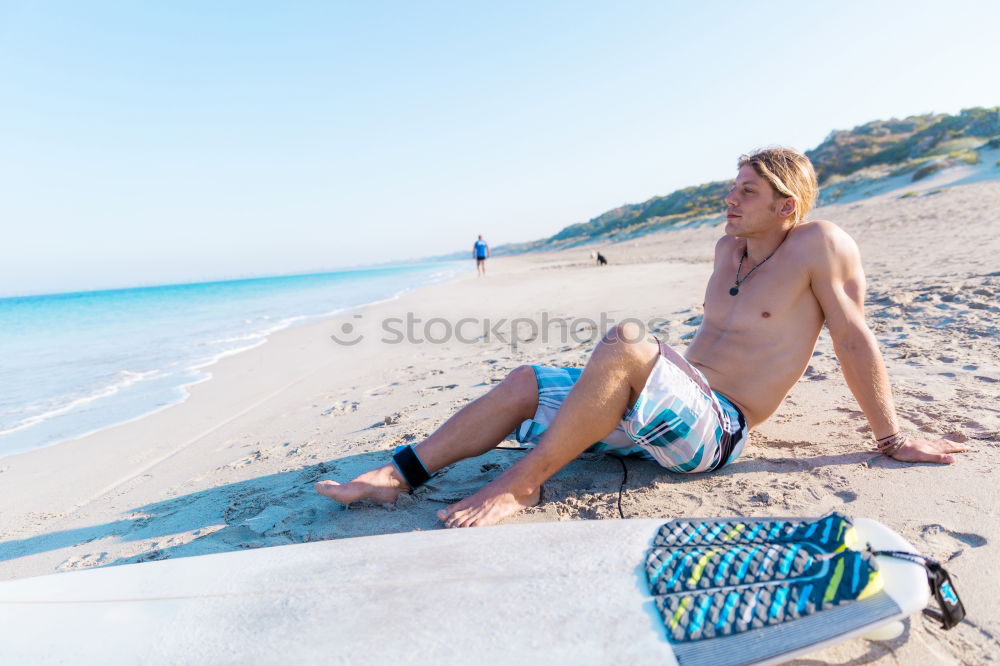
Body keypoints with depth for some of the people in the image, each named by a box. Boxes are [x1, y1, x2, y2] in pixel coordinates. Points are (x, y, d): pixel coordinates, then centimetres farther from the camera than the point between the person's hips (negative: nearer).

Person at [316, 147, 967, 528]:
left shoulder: (821, 245, -5)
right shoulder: (730, 246, 16)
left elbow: (855, 340, -4)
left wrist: (893, 437, 2)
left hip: (714, 427, -8)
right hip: (676, 392, 8)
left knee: (627, 341, -38)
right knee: (524, 382, -2)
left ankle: (521, 484, -25)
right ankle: (400, 474, -2)